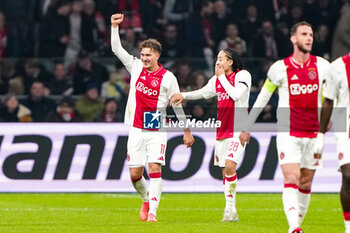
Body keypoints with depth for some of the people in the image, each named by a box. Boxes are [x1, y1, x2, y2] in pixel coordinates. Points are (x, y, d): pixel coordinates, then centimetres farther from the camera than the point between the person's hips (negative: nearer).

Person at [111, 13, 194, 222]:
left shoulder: (167, 78, -4)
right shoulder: (136, 67, 5)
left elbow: (177, 105, 2)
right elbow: (117, 49, 4)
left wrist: (187, 130, 4)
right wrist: (115, 27, -8)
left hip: (157, 131, -3)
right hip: (136, 130, 3)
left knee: (155, 169, -15)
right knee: (135, 174, 2)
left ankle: (152, 211, -15)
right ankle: (146, 199, 30)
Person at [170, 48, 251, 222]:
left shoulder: (243, 75, -5)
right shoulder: (217, 80, 13)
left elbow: (236, 95, -19)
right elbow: (203, 93, 27)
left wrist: (222, 77, -11)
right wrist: (184, 95, 14)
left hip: (238, 129, -7)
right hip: (222, 129, 7)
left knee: (230, 166, -20)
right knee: (225, 170, 5)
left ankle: (230, 208, -13)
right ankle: (231, 211, 11)